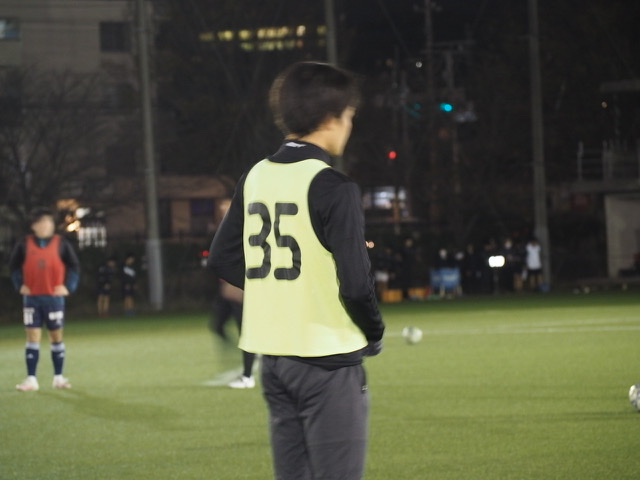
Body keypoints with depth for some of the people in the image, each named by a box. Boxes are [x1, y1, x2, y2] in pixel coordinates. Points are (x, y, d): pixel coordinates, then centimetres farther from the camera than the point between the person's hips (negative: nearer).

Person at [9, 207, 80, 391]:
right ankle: (31, 379, 0)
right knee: (32, 337, -2)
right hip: (31, 298, 0)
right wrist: (20, 285, 0)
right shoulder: (24, 244, 3)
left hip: (54, 297, 0)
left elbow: (74, 266, 5)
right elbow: (14, 266, 11)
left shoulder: (61, 244, 1)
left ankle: (59, 377, 14)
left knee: (56, 336, 5)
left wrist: (68, 286, -5)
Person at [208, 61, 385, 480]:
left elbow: (223, 259, 14)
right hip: (326, 357, -7)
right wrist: (375, 335, -1)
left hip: (272, 354, 7)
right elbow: (355, 283, -18)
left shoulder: (255, 178, 7)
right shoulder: (332, 188, -14)